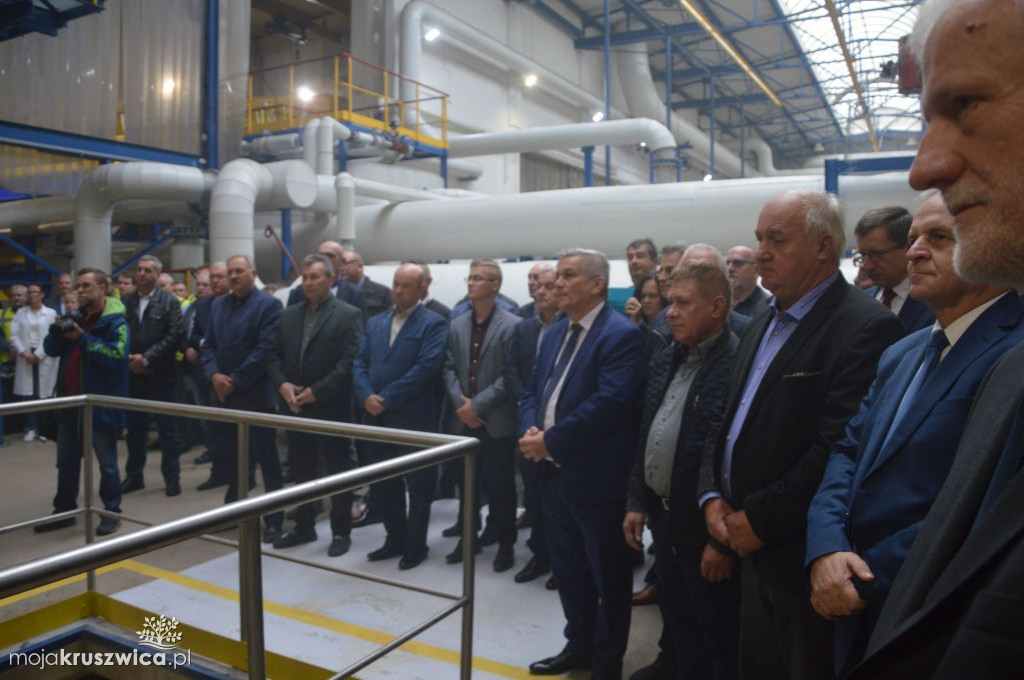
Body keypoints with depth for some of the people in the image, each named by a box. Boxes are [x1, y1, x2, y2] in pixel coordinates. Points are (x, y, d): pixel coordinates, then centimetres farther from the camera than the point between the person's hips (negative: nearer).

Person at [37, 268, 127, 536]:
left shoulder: (116, 322, -12)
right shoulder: (75, 317, 12)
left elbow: (117, 356, -25)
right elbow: (51, 348, 10)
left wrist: (83, 338, -24)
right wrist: (57, 331, -10)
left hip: (100, 404, -8)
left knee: (107, 463, 3)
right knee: (66, 461, 17)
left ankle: (111, 512, 15)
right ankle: (64, 511, 29)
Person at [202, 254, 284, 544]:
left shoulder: (268, 304, -8)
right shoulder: (218, 304, 13)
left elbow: (266, 349, -16)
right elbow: (208, 344, 11)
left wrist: (235, 381, -16)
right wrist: (214, 375, -7)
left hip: (255, 395, -6)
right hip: (223, 395, 6)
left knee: (266, 460, 2)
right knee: (231, 457, 16)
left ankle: (274, 520, 11)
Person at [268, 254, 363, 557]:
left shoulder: (349, 315, -7)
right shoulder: (288, 315, 12)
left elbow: (349, 362, -15)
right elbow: (274, 355, 10)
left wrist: (317, 391, -18)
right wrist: (282, 384, -8)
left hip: (332, 407, -5)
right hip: (295, 406, 6)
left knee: (338, 471, 5)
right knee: (301, 470, 14)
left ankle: (341, 532, 17)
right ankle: (304, 527, 29)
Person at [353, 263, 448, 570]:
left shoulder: (433, 324, -7)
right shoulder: (375, 322, 13)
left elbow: (425, 369, -18)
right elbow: (360, 363, 7)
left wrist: (387, 399, -18)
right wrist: (366, 396, -11)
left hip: (414, 419, -6)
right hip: (377, 418, 6)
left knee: (418, 486, 7)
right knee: (383, 485, 16)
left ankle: (416, 546, 23)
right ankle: (395, 539, 33)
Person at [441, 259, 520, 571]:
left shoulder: (513, 325, -6)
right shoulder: (457, 325, 11)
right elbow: (448, 368, 7)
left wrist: (479, 404, -16)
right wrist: (460, 404, -9)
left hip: (497, 421, -5)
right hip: (463, 420, 5)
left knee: (500, 486, 5)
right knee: (466, 483, 14)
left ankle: (505, 543, 21)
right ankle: (469, 537, 30)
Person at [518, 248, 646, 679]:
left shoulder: (622, 334, -14)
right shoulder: (554, 333, 13)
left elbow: (609, 402, -24)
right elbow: (532, 391, 14)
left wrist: (551, 440, -20)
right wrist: (529, 431, -6)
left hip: (596, 477, -8)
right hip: (554, 473, 8)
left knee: (607, 575, 9)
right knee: (567, 569, 21)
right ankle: (579, 645, 40)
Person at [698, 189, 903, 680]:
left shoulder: (866, 327, -17)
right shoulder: (762, 325, 12)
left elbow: (840, 449, -24)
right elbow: (729, 422, 15)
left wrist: (759, 520, -17)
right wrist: (712, 496, 1)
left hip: (803, 558, -7)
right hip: (753, 550, 8)